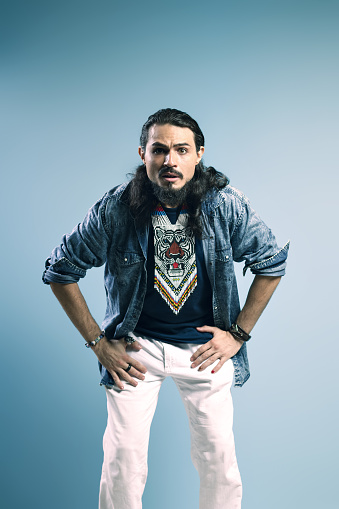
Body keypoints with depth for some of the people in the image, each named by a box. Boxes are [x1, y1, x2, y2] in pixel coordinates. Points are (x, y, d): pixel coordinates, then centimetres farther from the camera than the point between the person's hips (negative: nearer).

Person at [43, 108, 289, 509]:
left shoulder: (227, 206, -12)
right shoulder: (114, 210, -14)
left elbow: (272, 263, 2)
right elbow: (60, 270, -3)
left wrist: (239, 332, -2)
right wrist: (97, 341, -4)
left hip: (206, 345, 1)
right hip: (136, 345, 0)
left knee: (219, 460, 8)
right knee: (122, 460, 3)